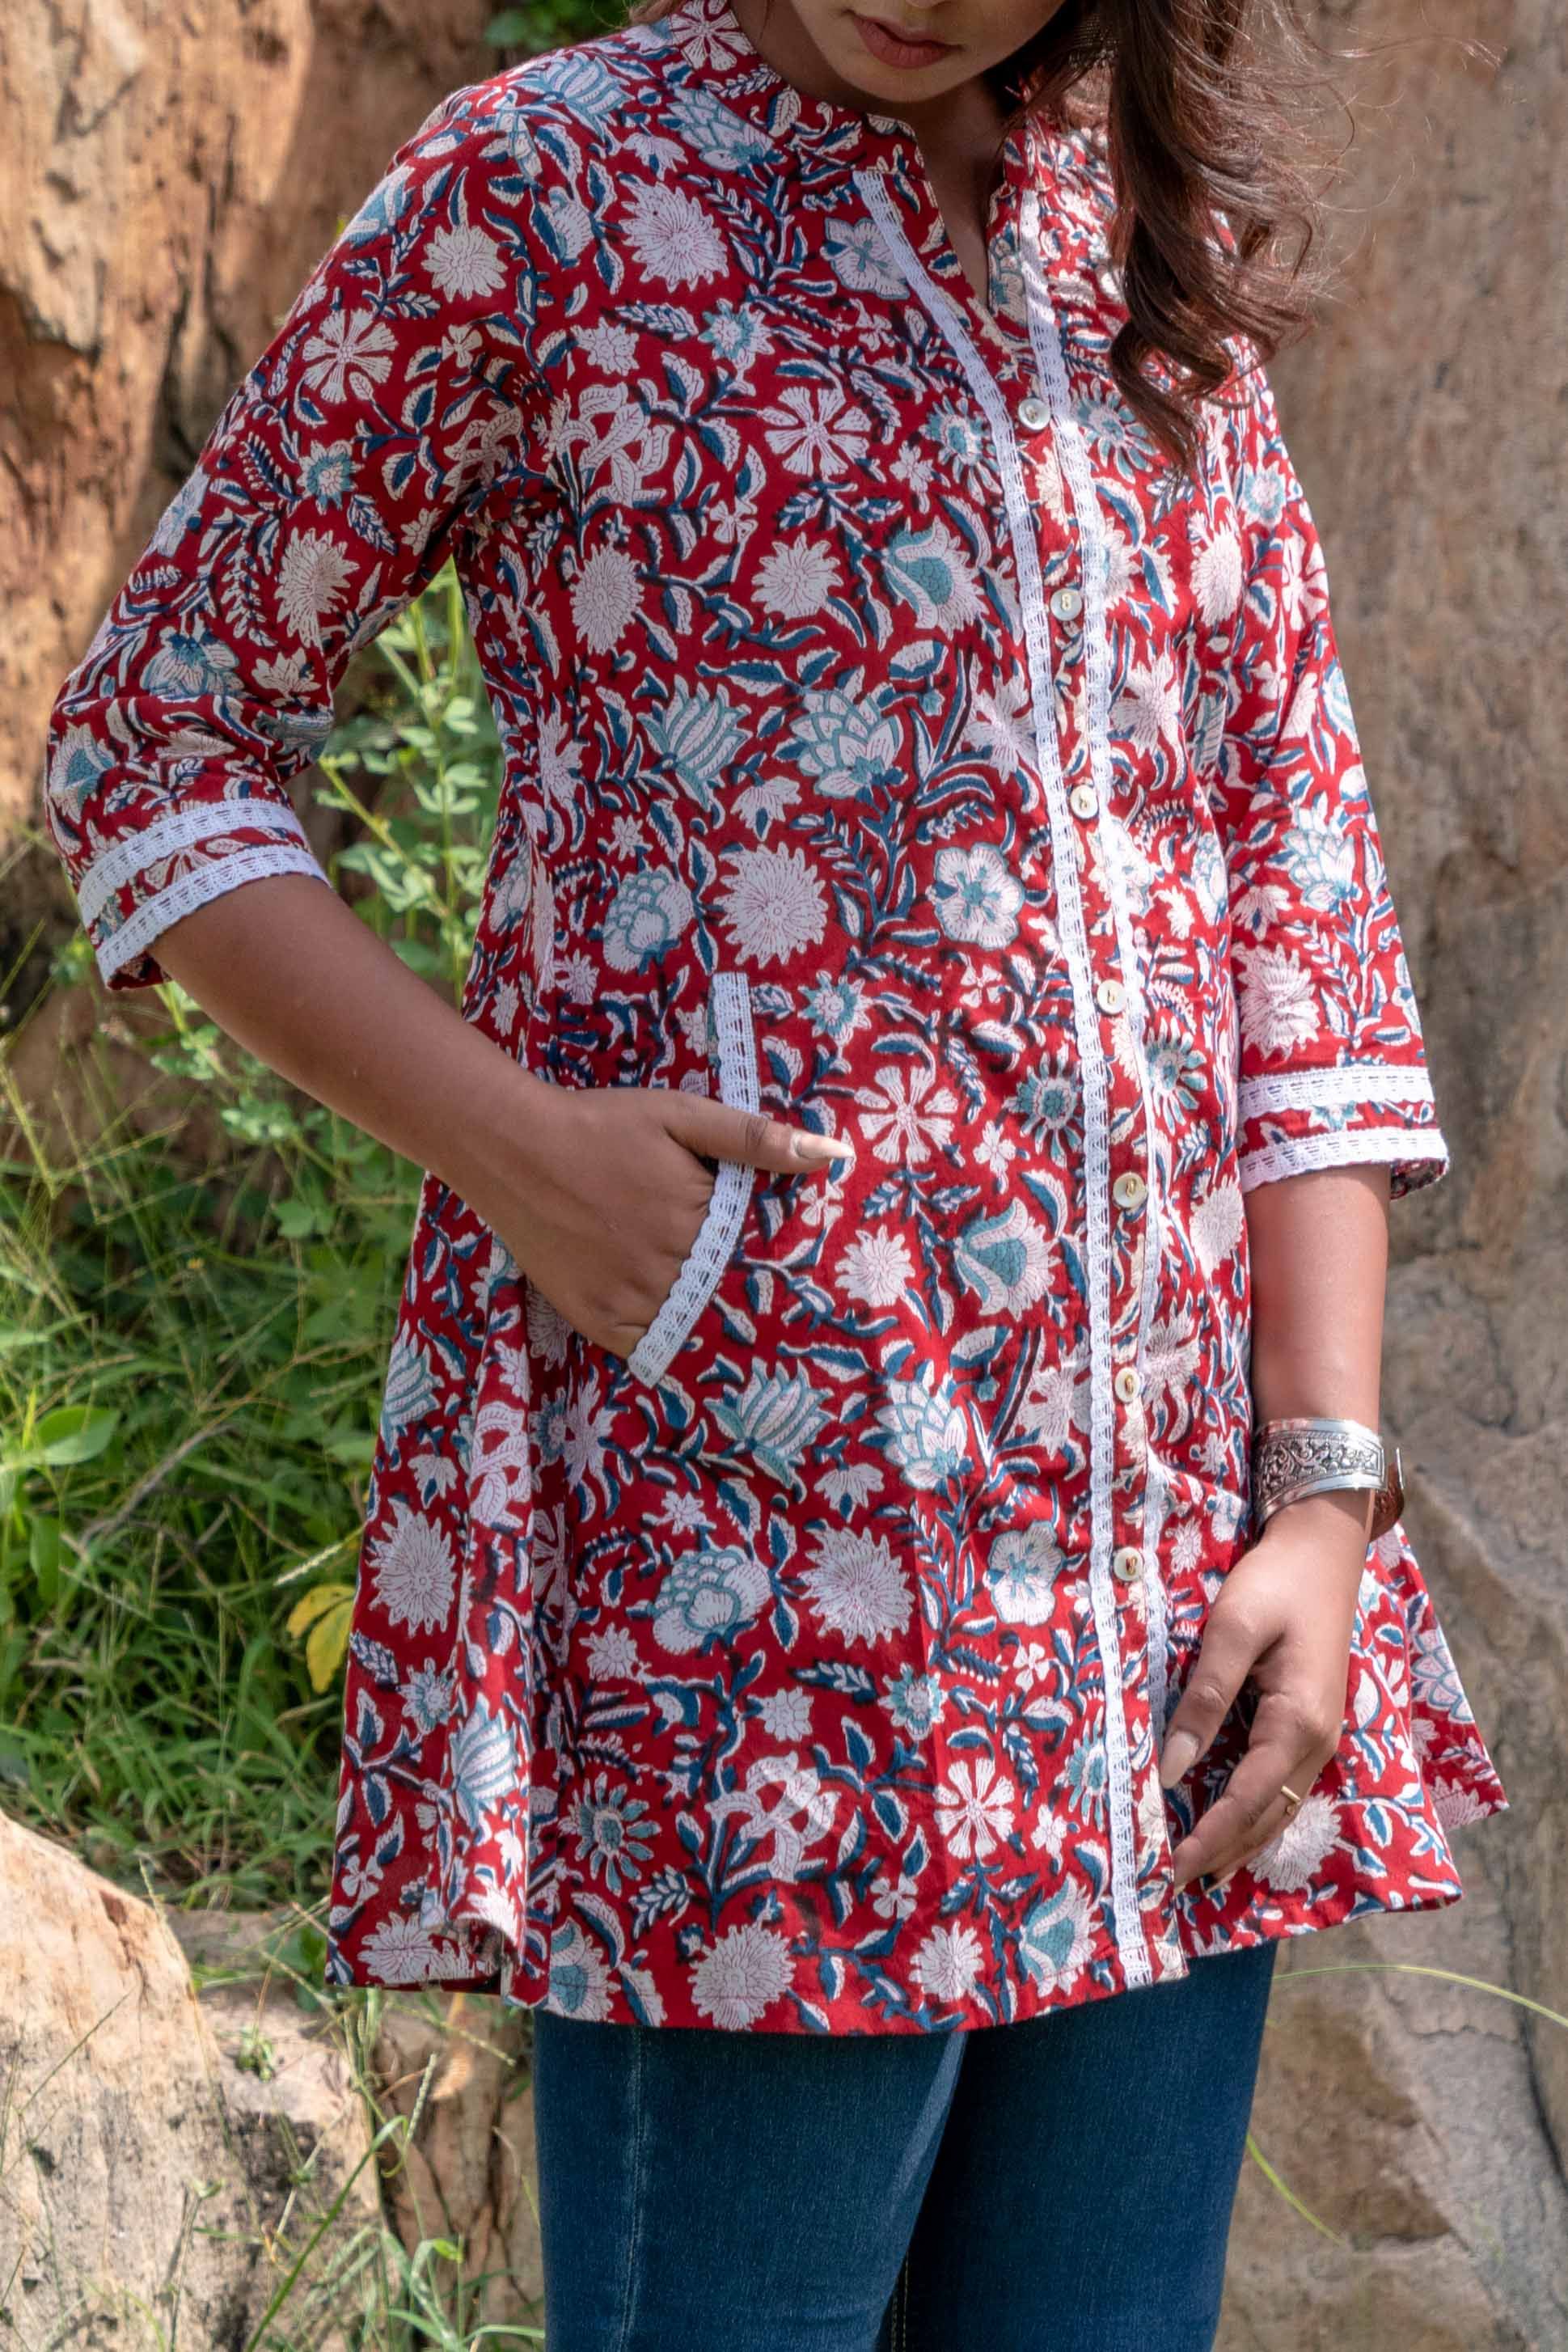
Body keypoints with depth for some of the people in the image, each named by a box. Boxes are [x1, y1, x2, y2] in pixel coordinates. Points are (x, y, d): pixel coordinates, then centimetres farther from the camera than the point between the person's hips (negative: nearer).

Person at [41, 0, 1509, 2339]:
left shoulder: (1159, 251, 16)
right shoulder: (534, 193, 2)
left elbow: (1301, 886, 13)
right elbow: (149, 751, 4)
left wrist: (1329, 1494, 3)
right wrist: (508, 1134, -12)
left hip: (1159, 1537, 5)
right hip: (728, 1440, -5)